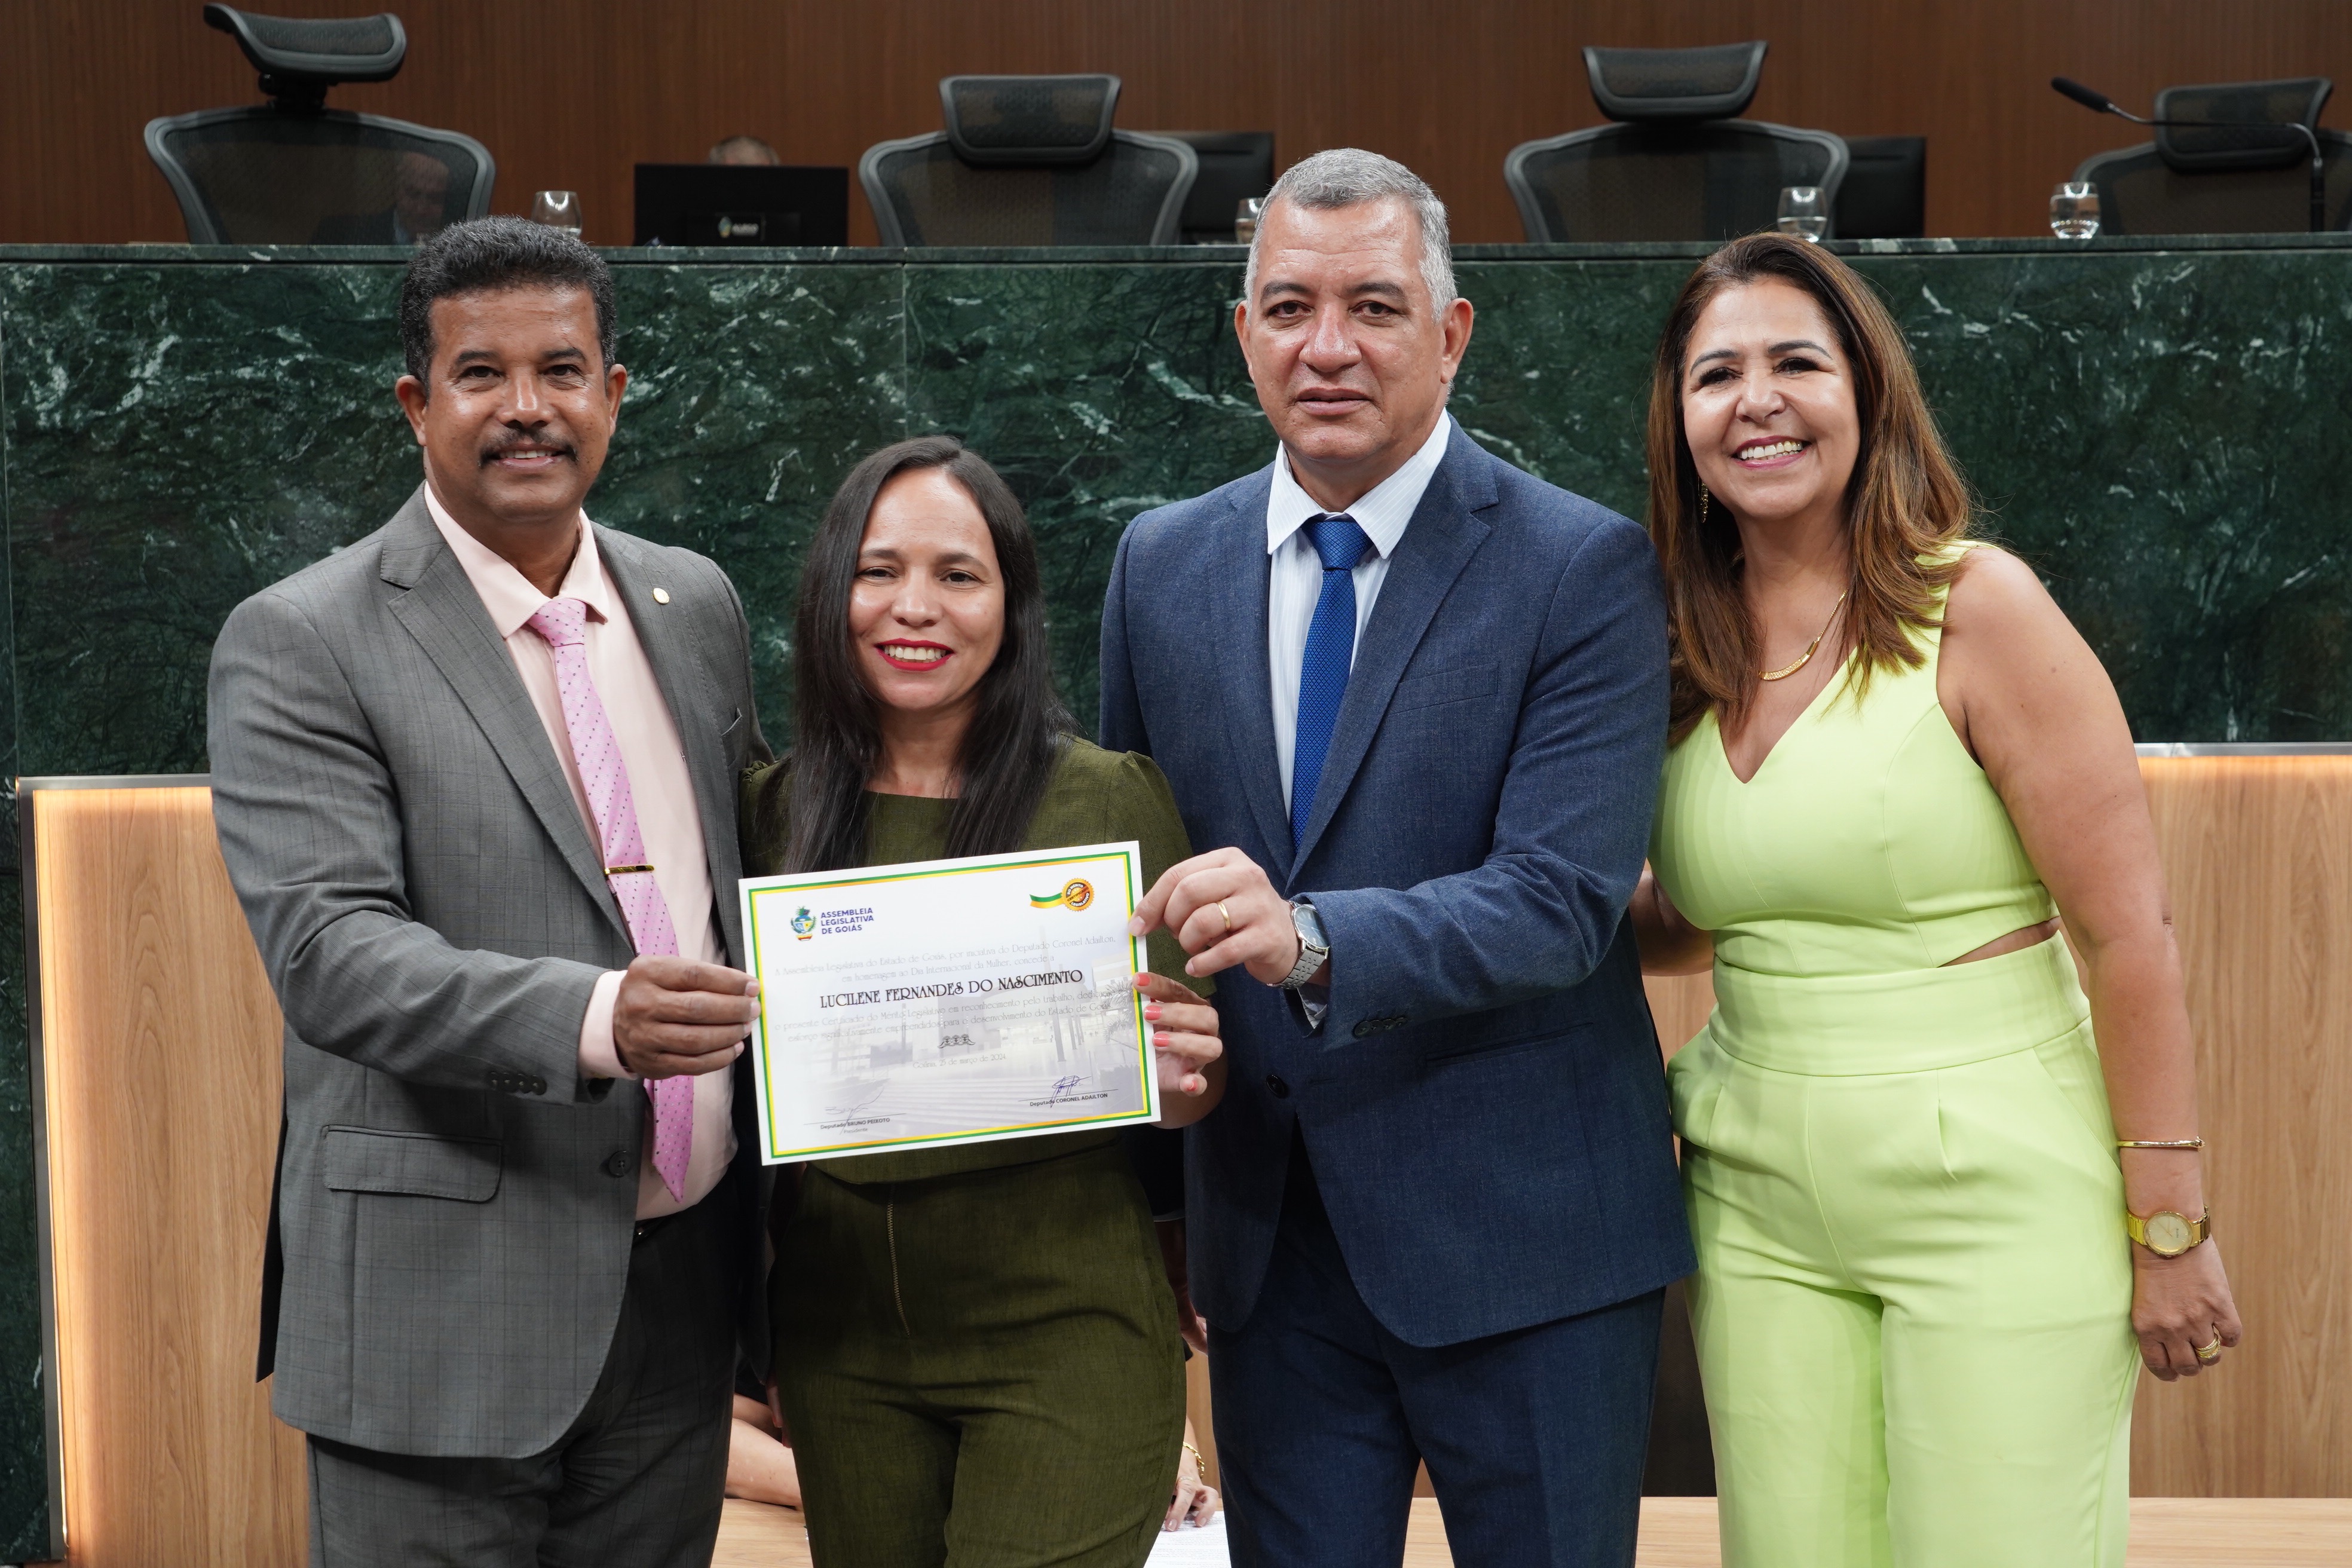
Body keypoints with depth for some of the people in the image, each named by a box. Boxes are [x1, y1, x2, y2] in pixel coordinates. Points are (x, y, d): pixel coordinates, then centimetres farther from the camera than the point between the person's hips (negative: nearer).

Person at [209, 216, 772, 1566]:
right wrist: (590, 1018, -34)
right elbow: (327, 950, -18)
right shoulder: (300, 644, -8)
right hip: (446, 1302, -5)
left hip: (681, 1287, 5)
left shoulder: (696, 606, 10)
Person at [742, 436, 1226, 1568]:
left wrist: (1182, 1080, -21)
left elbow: (1185, 1088, 1)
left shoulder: (1110, 799, -5)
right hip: (841, 1335, 3)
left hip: (1062, 1329, -3)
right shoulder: (775, 813, 3)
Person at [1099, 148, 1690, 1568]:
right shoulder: (1163, 566, 6)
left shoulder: (1584, 569, -9)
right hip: (1266, 1233, 4)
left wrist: (1312, 938, -35)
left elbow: (1564, 901, -18)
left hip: (1525, 1236, -4)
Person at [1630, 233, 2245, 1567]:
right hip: (1760, 1207, 5)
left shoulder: (1975, 605, -10)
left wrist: (2169, 1231, -10)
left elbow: (2129, 933, -10)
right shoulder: (1697, 652, 7)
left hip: (1991, 1196, -5)